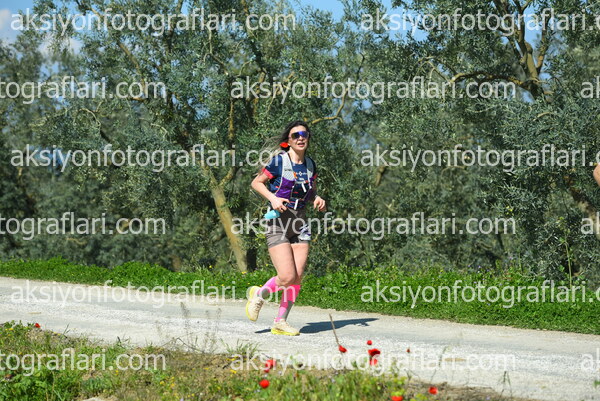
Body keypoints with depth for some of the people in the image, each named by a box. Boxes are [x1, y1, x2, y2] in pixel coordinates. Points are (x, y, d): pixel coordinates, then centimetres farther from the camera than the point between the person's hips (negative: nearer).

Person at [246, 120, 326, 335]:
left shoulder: (310, 164, 8)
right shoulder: (279, 161, -8)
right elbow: (256, 182, 0)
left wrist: (318, 200, -2)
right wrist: (273, 198, -16)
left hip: (300, 223, 5)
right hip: (278, 222, -5)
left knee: (297, 278, -3)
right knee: (287, 277, -14)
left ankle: (280, 322, 9)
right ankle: (259, 294, 16)